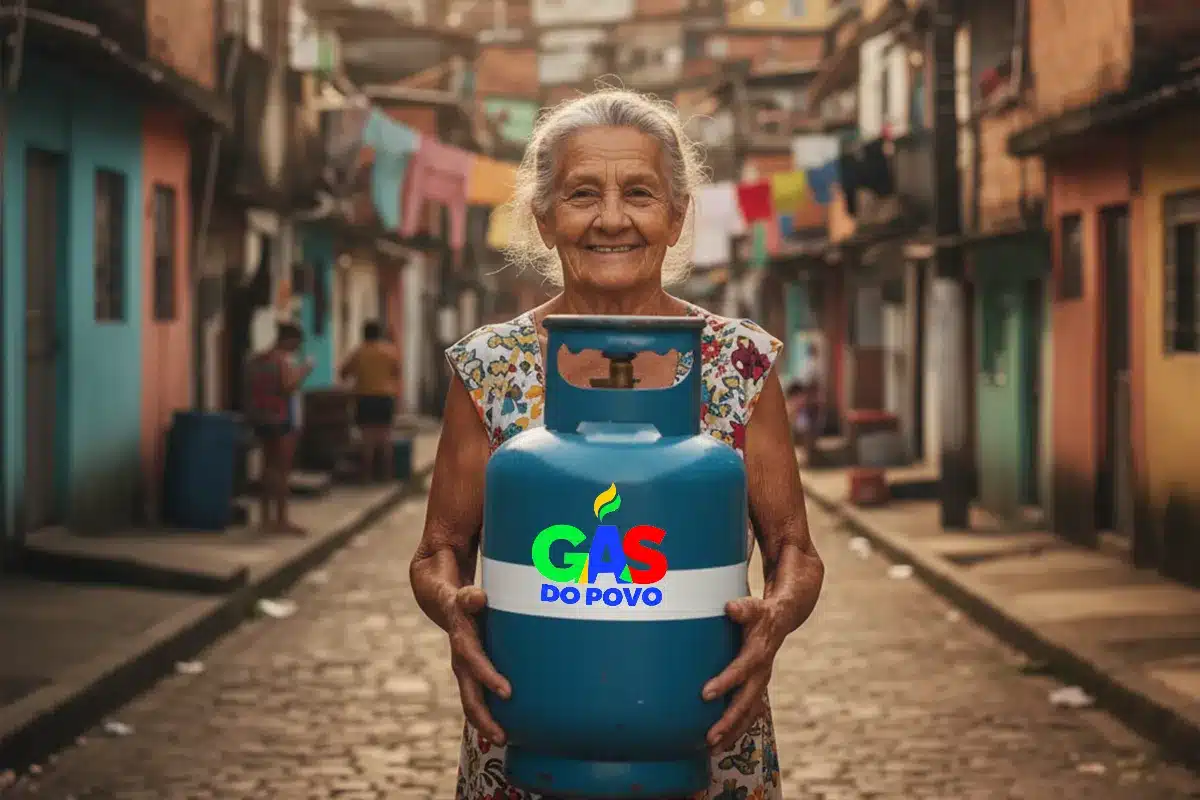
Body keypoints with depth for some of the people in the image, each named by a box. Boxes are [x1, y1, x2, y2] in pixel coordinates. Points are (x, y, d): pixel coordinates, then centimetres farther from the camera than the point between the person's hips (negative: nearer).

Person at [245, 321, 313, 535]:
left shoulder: (255, 360, 10)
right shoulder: (285, 360, -13)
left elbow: (250, 389, 13)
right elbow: (289, 386, -24)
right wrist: (304, 371, -13)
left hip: (260, 419, 8)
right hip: (282, 421, -8)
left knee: (269, 466, 16)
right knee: (282, 469, -4)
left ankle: (266, 516, 19)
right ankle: (282, 520, -5)